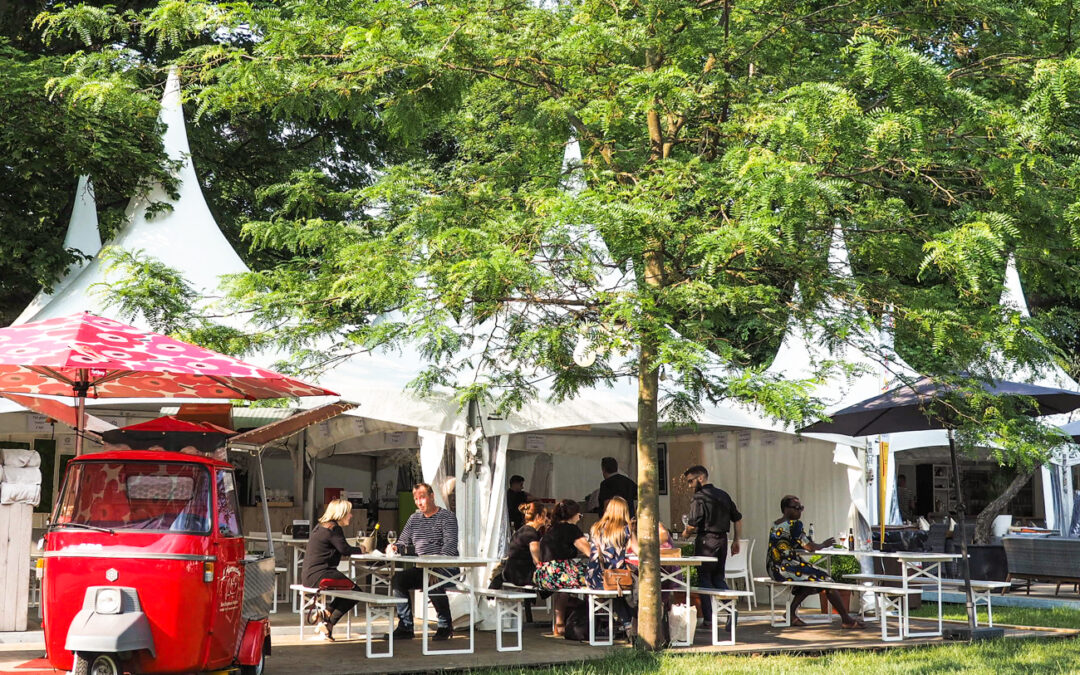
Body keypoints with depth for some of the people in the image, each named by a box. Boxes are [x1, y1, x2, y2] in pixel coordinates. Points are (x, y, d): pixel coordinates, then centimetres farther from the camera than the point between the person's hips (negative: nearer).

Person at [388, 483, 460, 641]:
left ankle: (445, 626, -15)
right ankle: (406, 627, -13)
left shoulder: (447, 517, -2)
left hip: (445, 568, -6)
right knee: (397, 578, -17)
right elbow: (403, 542, 17)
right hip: (422, 569, 6)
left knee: (433, 582, -36)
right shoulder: (414, 518, 18)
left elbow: (450, 546, -15)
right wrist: (394, 547, -8)